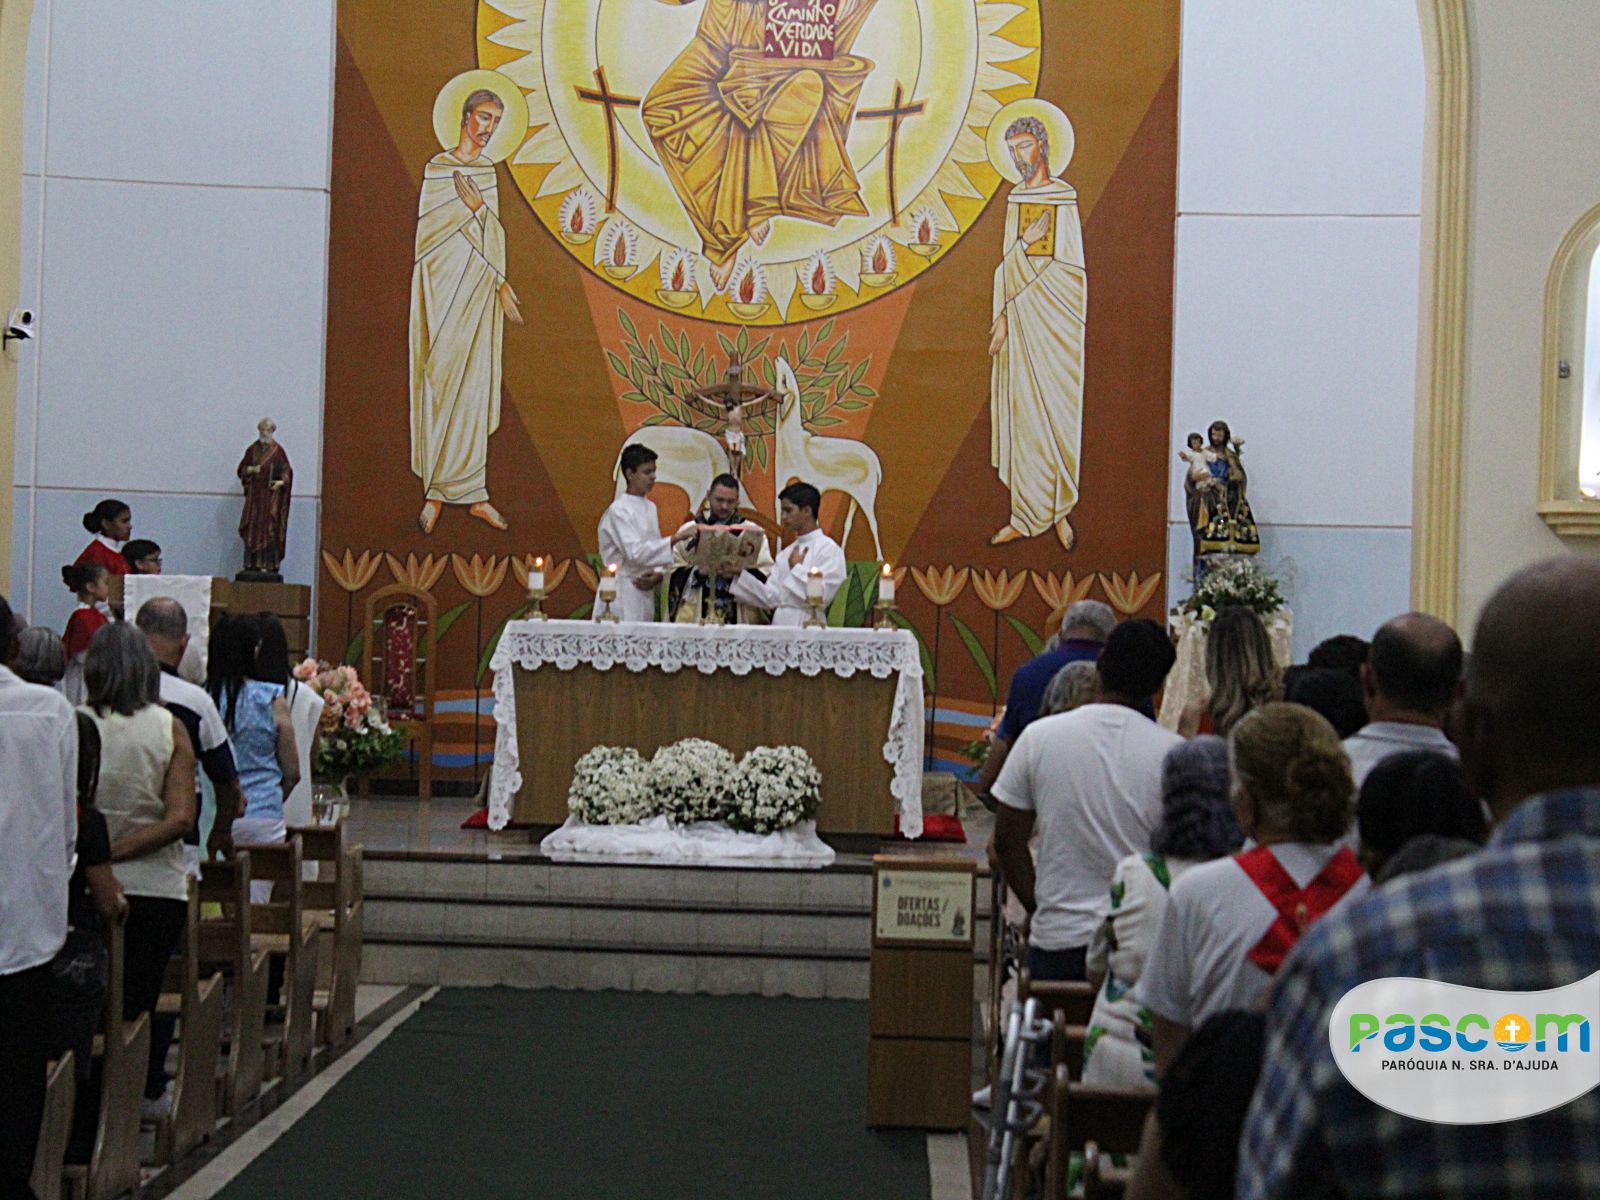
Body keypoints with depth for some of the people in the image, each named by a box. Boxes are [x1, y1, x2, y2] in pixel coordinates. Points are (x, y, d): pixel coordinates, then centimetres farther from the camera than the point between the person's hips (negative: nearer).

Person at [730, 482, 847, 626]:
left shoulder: (828, 549, -4)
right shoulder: (786, 554, 16)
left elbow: (821, 598, -14)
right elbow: (770, 598, 9)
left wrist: (796, 568, -5)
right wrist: (739, 575, 3)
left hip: (807, 626, -6)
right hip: (779, 624, 6)